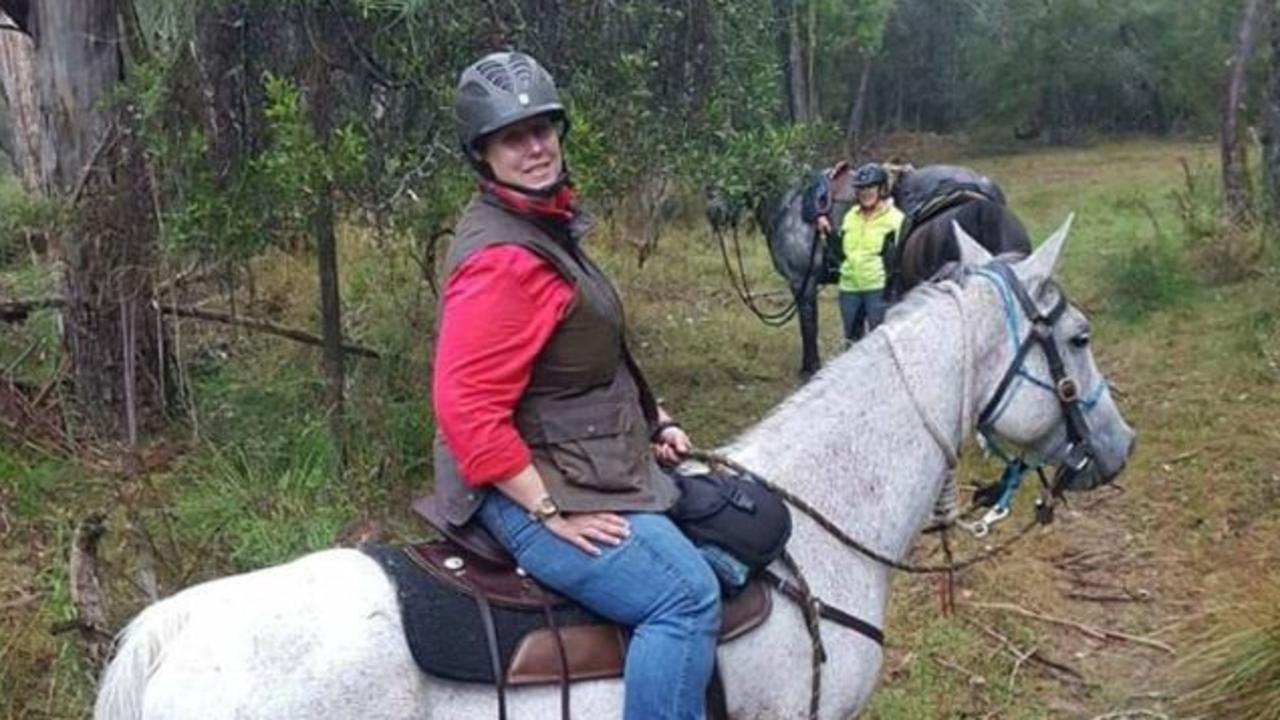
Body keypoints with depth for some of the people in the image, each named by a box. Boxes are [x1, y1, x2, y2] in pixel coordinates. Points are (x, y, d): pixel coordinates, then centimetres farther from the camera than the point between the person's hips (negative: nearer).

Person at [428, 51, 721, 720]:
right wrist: (552, 512, -24)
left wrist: (649, 422, 13)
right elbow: (467, 410, -27)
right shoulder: (500, 258, -22)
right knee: (685, 594, -22)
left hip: (593, 462, 11)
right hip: (530, 486, -11)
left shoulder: (545, 226, 12)